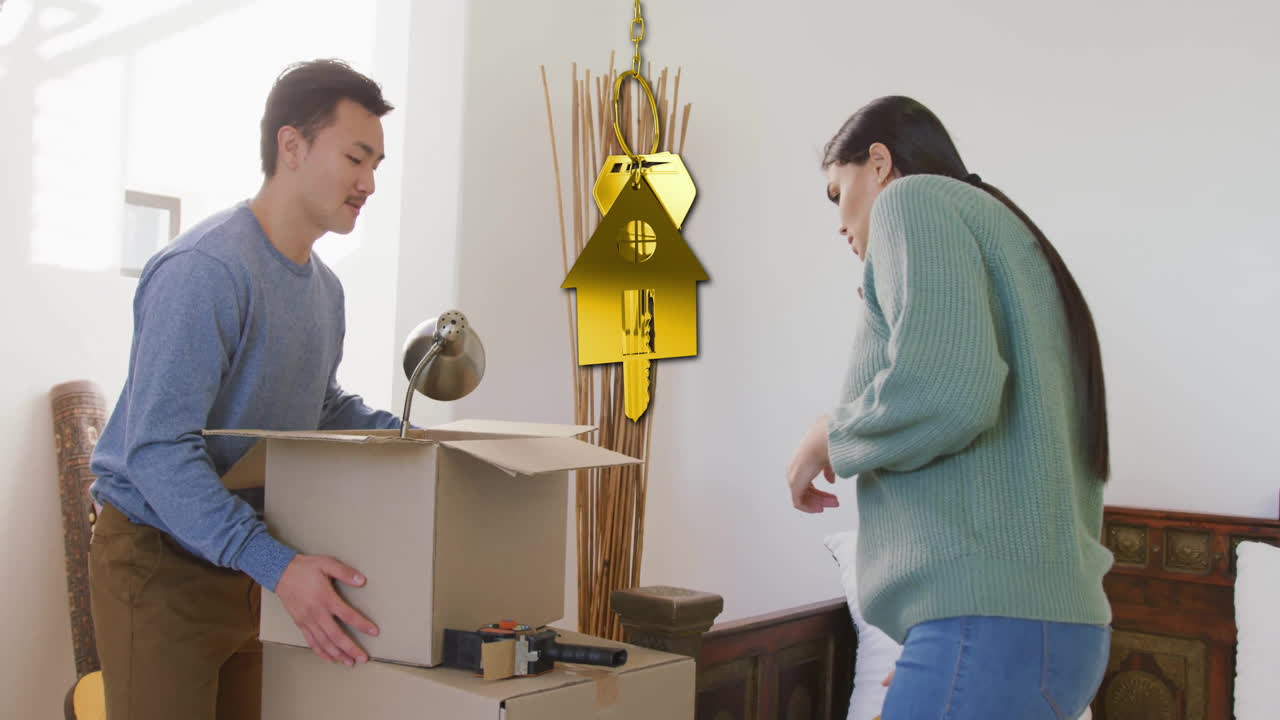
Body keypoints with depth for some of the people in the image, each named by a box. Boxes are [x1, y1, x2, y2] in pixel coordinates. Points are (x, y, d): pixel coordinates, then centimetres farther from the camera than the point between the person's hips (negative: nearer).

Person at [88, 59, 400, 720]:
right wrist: (274, 564, -33)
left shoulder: (324, 289, 8)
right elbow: (157, 448, -27)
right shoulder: (204, 269, -21)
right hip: (159, 561, -8)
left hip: (246, 561, 8)